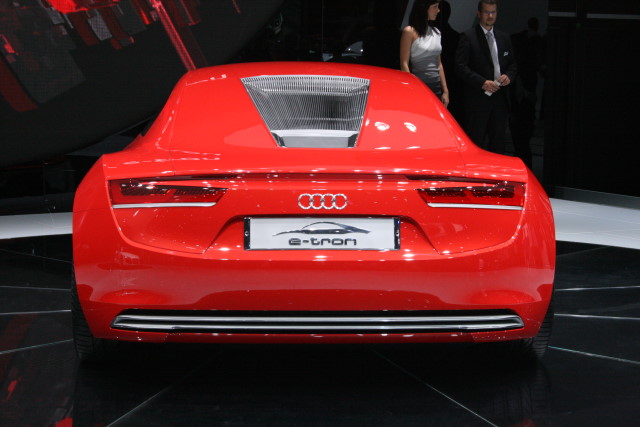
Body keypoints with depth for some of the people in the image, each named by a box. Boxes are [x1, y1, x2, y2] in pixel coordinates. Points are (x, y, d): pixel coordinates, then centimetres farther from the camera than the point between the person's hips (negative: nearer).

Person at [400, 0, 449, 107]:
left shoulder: (436, 32, 12)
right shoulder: (410, 32, -6)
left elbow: (439, 64, 15)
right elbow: (404, 64, -9)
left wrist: (445, 91, 10)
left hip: (436, 87, 6)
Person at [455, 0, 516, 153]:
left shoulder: (504, 38, 16)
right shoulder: (468, 37, -3)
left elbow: (512, 64, 21)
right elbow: (461, 67, -9)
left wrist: (508, 76, -3)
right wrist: (483, 83, -17)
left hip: (500, 99, 5)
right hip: (477, 99, -5)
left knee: (498, 143, 8)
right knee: (475, 142, -3)